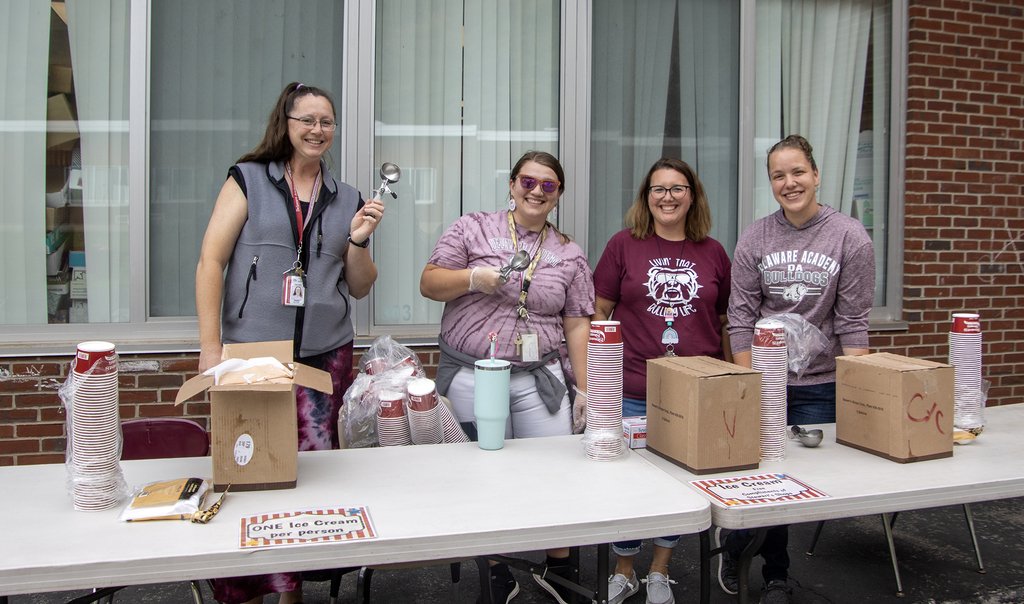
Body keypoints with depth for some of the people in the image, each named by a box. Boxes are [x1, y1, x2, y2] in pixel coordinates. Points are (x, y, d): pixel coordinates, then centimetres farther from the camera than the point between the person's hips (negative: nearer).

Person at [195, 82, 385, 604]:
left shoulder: (347, 200, 14)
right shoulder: (248, 180, 4)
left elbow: (360, 287, 15)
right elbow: (211, 260, -1)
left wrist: (358, 241, -4)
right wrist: (210, 346, -7)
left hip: (325, 355, 3)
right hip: (251, 352, -3)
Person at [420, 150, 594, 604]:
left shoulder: (570, 255, 10)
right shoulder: (471, 229, 5)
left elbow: (578, 325, 8)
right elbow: (429, 283, 3)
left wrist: (584, 388, 3)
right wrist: (473, 278, -15)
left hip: (540, 379, 2)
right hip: (470, 375, -1)